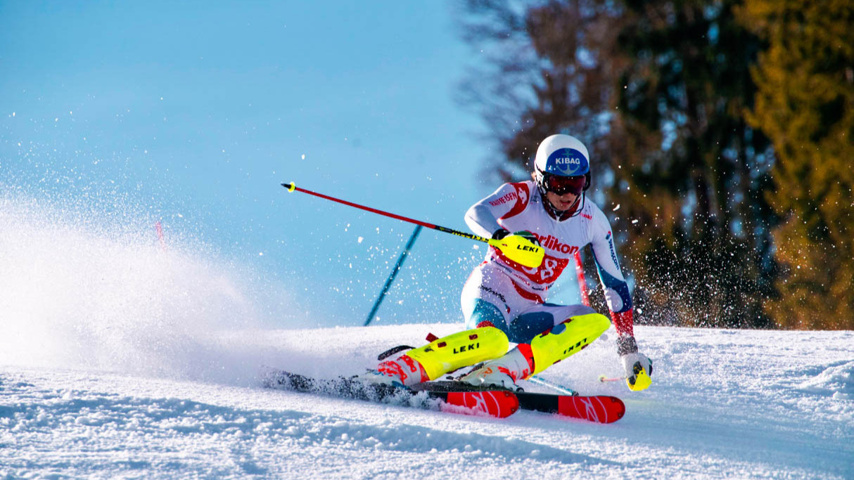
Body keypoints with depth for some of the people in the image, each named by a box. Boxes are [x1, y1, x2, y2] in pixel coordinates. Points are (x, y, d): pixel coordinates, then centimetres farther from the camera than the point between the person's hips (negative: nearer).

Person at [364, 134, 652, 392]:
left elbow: (615, 284, 8)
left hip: (527, 312, 6)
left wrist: (630, 349, 5)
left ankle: (500, 371, -32)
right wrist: (503, 237, -52)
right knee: (492, 340, -38)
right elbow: (476, 214, -29)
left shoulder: (593, 222, 2)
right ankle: (392, 372, -39)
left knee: (596, 322, -18)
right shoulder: (521, 196, -10)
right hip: (491, 288, -6)